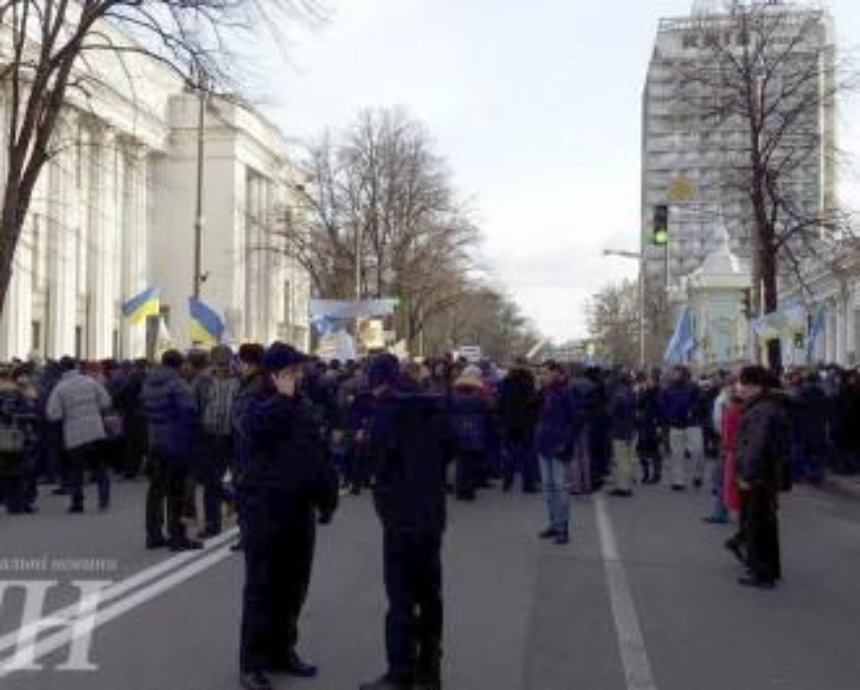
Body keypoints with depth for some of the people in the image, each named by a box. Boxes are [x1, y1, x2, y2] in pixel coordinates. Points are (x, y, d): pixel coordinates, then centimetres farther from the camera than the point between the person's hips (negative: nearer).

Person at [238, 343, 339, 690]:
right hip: (266, 506, -6)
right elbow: (254, 428, -30)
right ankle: (252, 661, 4)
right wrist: (283, 398, -22)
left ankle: (281, 650, 26)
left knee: (294, 584, 13)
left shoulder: (305, 406, 12)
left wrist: (327, 495, 11)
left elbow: (320, 453, 15)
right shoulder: (259, 404, -5)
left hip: (300, 507, 6)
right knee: (263, 585, -3)